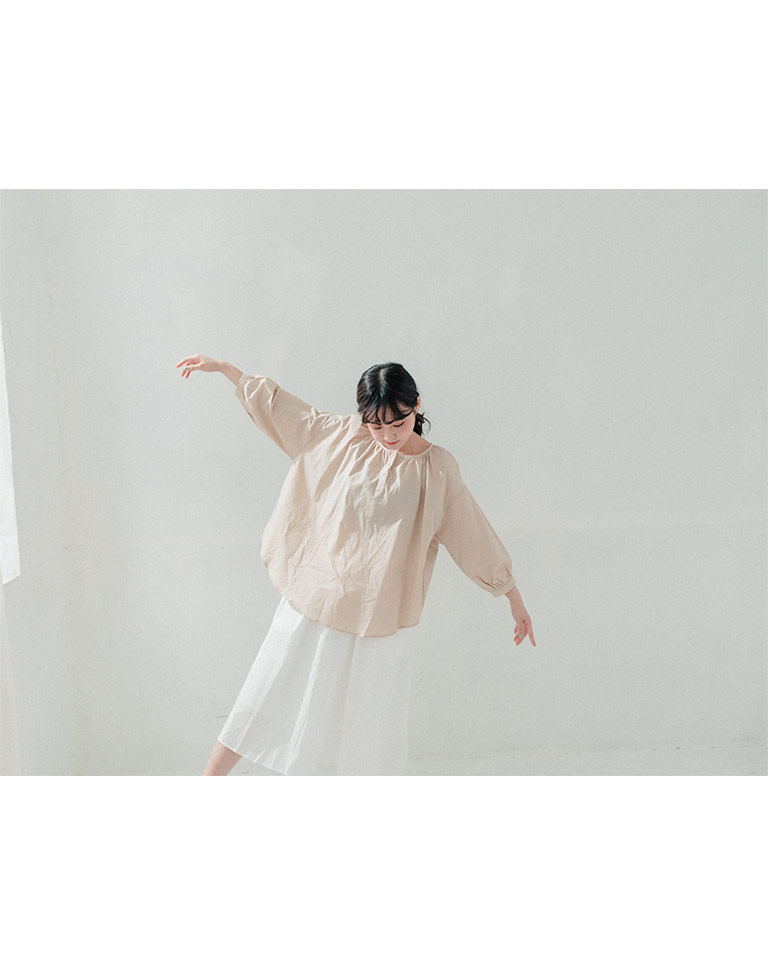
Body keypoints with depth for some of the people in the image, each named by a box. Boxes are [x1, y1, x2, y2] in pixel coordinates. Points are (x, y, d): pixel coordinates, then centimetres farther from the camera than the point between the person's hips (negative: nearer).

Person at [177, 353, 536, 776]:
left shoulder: (438, 470, -6)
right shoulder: (340, 435, -1)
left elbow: (476, 537, 1)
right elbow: (281, 406, 10)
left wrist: (515, 599, 6)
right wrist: (220, 366, 15)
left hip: (379, 619, -1)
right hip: (314, 600, 2)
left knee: (369, 722, 10)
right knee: (264, 698, 8)